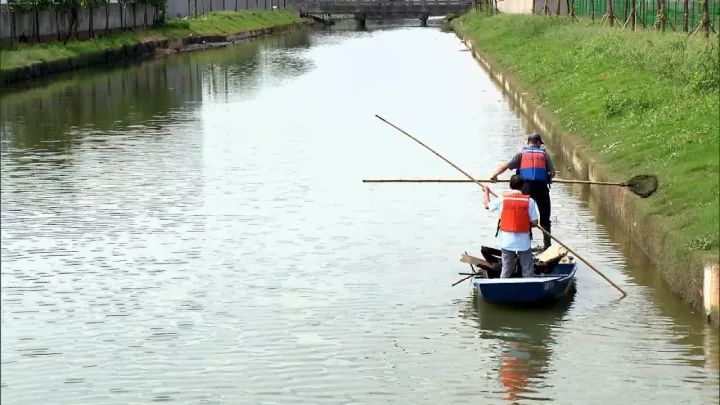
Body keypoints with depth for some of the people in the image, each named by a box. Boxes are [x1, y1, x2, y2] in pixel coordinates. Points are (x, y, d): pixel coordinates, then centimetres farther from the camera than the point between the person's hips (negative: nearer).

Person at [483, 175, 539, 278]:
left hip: (506, 241, 2)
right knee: (528, 271, 5)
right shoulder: (529, 201, -6)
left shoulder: (502, 199, -2)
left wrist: (486, 192, 35)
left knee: (506, 270, 12)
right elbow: (534, 222, -7)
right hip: (523, 242, -2)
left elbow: (487, 205, 16)